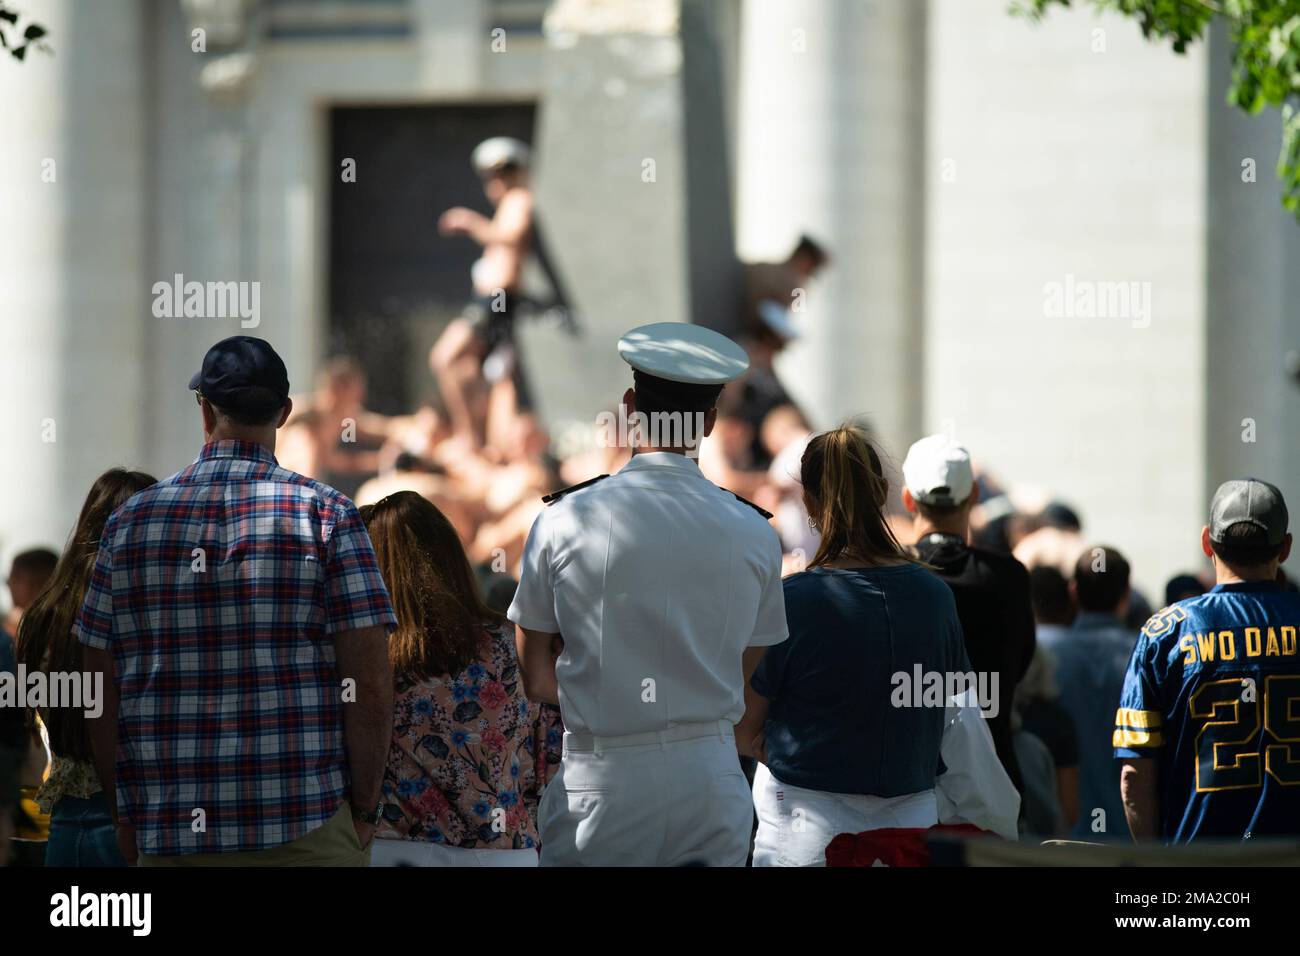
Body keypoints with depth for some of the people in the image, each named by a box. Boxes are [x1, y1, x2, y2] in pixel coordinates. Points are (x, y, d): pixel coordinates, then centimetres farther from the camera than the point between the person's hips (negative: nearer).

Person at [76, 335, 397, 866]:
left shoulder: (130, 521, 5)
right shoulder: (326, 514, -3)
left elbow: (102, 697, 7)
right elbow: (370, 687, -9)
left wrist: (125, 816, 15)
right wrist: (364, 810, 1)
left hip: (167, 836, 3)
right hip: (306, 827, -3)